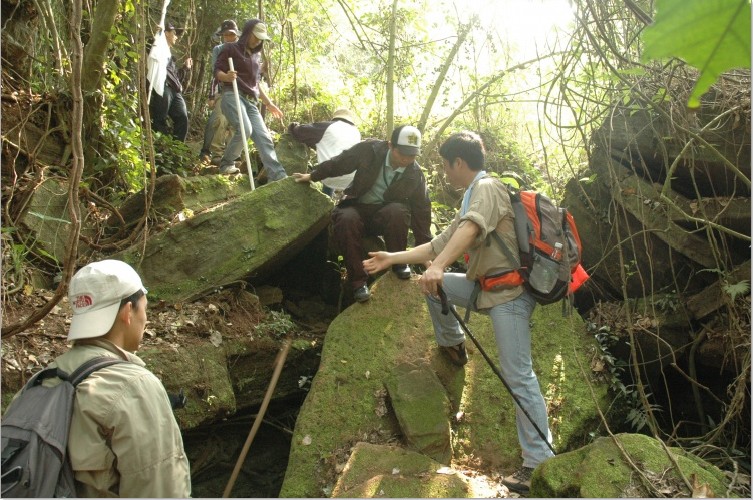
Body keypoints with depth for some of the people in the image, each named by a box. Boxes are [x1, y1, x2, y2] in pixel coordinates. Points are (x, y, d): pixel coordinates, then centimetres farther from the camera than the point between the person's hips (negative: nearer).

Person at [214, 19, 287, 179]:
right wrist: (227, 76, -25)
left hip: (251, 101, 7)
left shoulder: (256, 56, 25)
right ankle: (227, 163, -7)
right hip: (232, 95, -7)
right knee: (245, 129, -29)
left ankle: (279, 178, -16)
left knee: (264, 137, -7)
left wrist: (268, 103, 27)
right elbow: (217, 71, -2)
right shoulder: (230, 48, 4)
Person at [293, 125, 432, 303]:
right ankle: (359, 281, -25)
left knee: (397, 210, -35)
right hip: (358, 207, 0)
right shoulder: (370, 149, -19)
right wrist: (312, 176, 5)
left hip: (387, 211, 0)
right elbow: (339, 163, -4)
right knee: (346, 218, -35)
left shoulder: (415, 174, -13)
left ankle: (399, 263, -10)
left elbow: (422, 210, -5)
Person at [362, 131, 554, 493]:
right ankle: (453, 345, 28)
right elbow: (440, 244, 24)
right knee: (431, 284, 14)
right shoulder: (471, 201, 20)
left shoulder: (487, 188, -10)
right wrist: (393, 258, 23)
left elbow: (470, 228, -30)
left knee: (518, 377, -11)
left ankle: (540, 462, -6)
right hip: (484, 286, 9)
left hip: (508, 293, -9)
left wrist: (437, 266, -43)